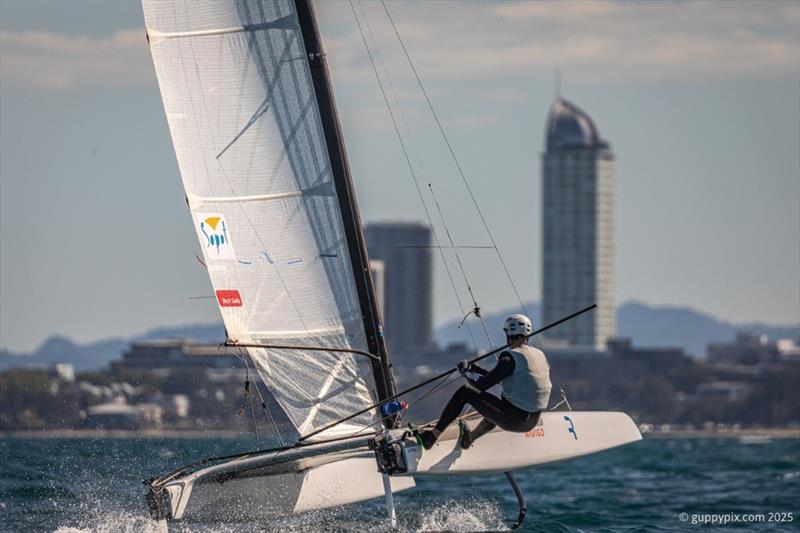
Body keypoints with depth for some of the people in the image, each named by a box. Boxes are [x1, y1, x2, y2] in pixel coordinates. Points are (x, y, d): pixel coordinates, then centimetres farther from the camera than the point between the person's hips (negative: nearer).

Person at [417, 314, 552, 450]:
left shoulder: (510, 358, -17)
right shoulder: (540, 355, 8)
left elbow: (482, 384, -16)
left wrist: (465, 370, 4)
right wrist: (476, 369, 22)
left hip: (513, 420, -8)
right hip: (532, 422, 8)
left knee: (464, 392, 6)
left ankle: (431, 436, 10)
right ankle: (470, 436, 56)